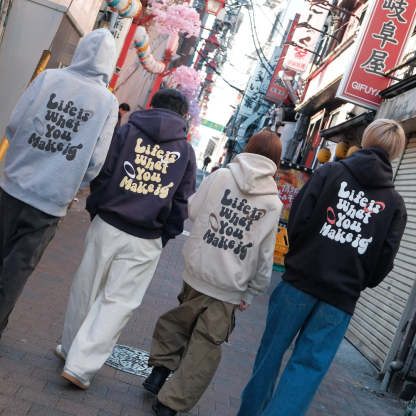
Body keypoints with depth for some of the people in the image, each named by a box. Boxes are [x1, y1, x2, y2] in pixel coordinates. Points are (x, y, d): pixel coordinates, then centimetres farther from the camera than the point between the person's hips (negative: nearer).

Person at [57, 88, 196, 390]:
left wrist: (95, 209, 12)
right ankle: (81, 364, 6)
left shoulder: (128, 131, 3)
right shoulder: (186, 152, 5)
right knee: (119, 302, 6)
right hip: (146, 241, -1)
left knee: (86, 290, 16)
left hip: (107, 226, 1)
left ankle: (71, 349, 34)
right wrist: (165, 236, 13)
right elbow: (182, 202, 5)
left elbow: (102, 173, 0)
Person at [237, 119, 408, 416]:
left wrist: (298, 257, 8)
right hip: (341, 298, 1)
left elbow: (298, 219, -8)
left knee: (272, 350, 15)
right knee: (309, 364, 6)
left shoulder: (331, 172, -1)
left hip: (300, 281, 0)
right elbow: (385, 259, 0)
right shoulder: (395, 204, 4)